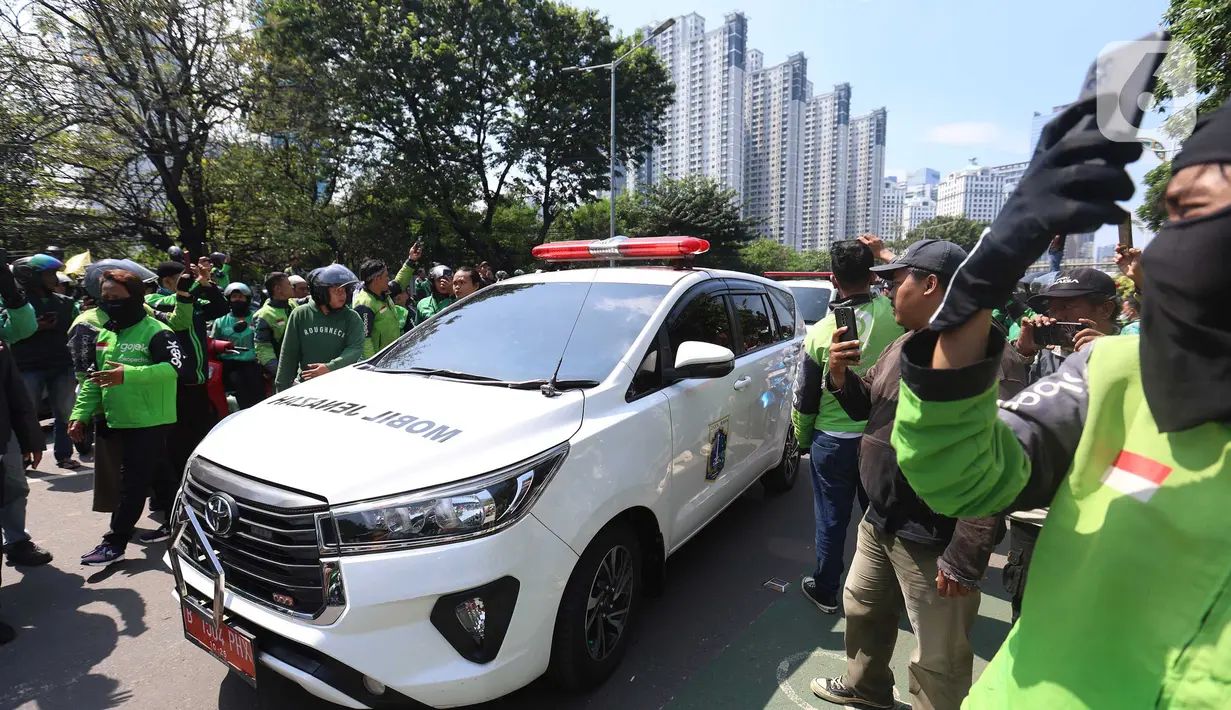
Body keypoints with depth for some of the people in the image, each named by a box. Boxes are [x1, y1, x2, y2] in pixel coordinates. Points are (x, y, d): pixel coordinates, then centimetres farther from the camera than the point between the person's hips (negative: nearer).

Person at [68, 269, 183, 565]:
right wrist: (81, 414, 9)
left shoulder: (156, 332, -14)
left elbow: (174, 367, -30)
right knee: (156, 475, 17)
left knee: (133, 482, -3)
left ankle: (115, 542, 5)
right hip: (119, 421, 9)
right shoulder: (104, 334, 12)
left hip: (151, 422, -8)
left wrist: (128, 374, -39)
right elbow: (93, 378, 17)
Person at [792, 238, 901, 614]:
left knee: (831, 520, 12)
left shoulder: (820, 332, -15)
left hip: (832, 441, -2)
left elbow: (804, 398, -7)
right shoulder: (893, 315, -13)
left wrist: (802, 439, 9)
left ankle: (825, 590, 28)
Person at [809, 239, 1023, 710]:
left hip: (932, 542, -9)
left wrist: (966, 557, -23)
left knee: (937, 662, 9)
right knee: (862, 610, 28)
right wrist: (841, 377, -5)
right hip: (879, 522, 10)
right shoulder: (902, 346, 7)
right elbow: (866, 407, 18)